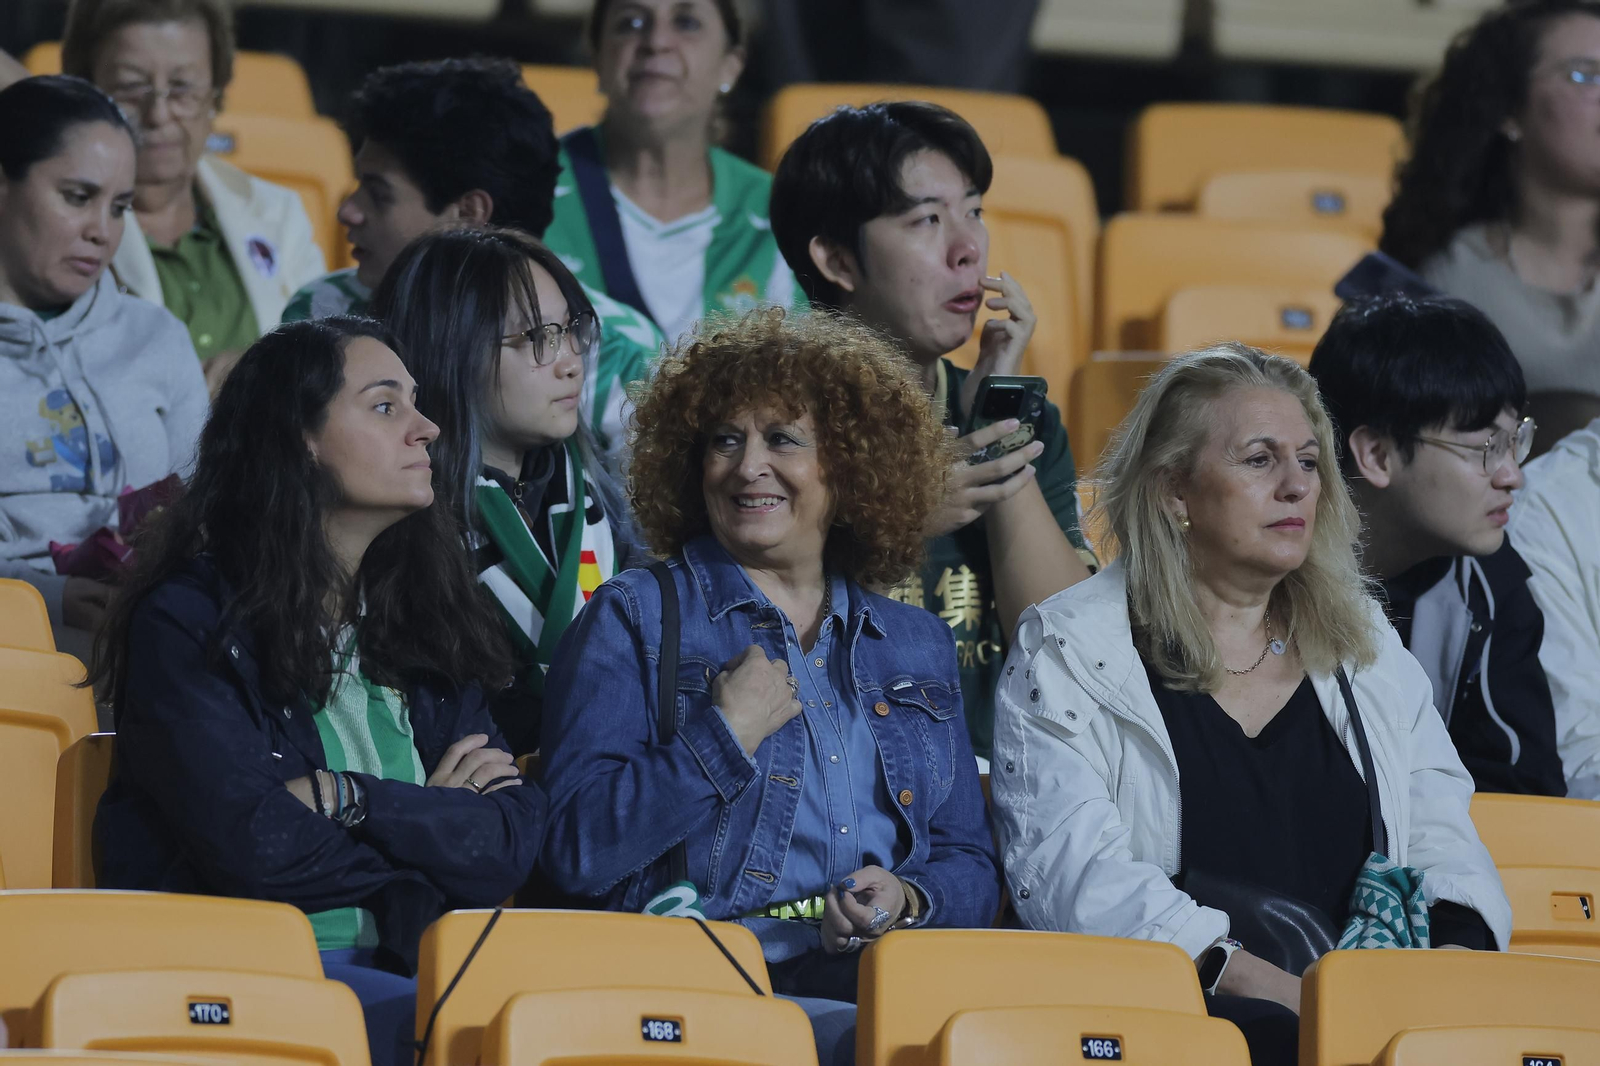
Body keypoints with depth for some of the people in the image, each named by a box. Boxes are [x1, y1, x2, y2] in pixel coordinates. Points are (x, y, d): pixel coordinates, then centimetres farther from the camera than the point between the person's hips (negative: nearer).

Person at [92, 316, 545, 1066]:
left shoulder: (426, 628, 17)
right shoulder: (188, 619, 0)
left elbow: (515, 842, 6)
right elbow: (253, 847, -12)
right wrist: (433, 828, 2)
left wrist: (345, 800, -7)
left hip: (400, 969, 5)